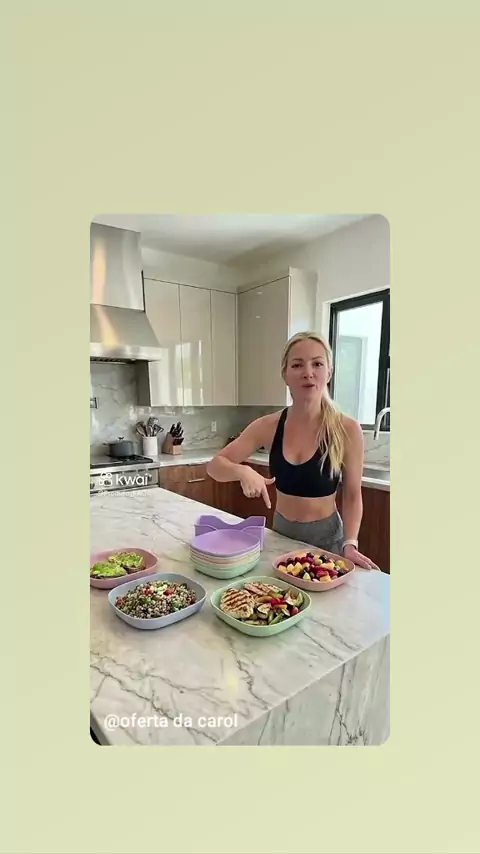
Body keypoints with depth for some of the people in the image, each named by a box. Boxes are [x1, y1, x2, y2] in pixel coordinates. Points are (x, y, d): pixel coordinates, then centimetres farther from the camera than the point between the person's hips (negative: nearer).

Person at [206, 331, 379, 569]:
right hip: (280, 533, 3)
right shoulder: (269, 426, -10)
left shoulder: (347, 429, -16)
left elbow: (352, 495, -5)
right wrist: (243, 472, -28)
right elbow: (215, 465, -8)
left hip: (326, 537, -2)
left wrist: (350, 543, -16)